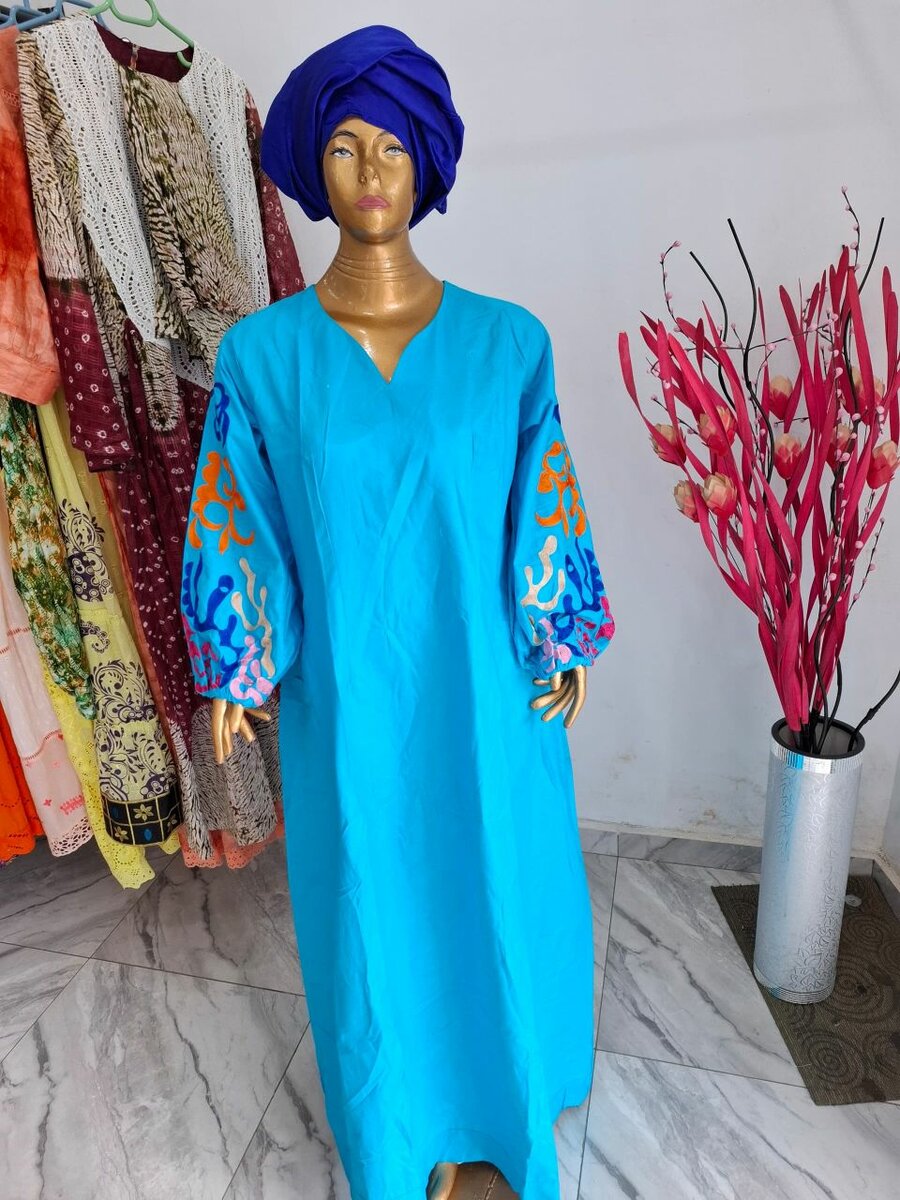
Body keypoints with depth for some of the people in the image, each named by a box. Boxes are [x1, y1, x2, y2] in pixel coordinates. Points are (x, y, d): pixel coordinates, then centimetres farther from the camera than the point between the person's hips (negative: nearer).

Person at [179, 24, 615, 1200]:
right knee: (372, 899, 17)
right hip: (348, 695, 0)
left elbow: (544, 508, 2)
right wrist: (236, 672, 1)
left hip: (485, 686, 1)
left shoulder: (507, 339, -2)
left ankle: (489, 1104, 54)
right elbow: (239, 524, 1)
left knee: (499, 884, 18)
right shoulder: (263, 351, -3)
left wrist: (563, 646, 3)